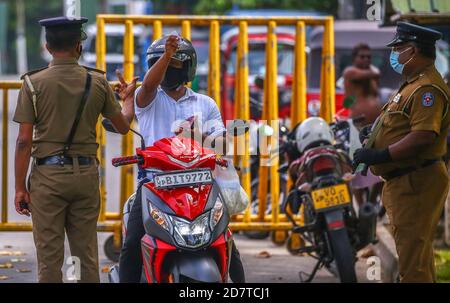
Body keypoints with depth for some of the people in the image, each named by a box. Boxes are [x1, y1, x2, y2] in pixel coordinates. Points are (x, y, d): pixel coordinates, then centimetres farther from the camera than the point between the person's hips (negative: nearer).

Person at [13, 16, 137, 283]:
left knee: (50, 256, 0)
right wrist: (129, 98, 35)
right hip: (86, 174, 2)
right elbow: (123, 126, 14)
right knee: (87, 254, 9)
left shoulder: (34, 83, -4)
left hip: (48, 173, -2)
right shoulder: (97, 82, 2)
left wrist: (20, 187, -1)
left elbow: (24, 140, -7)